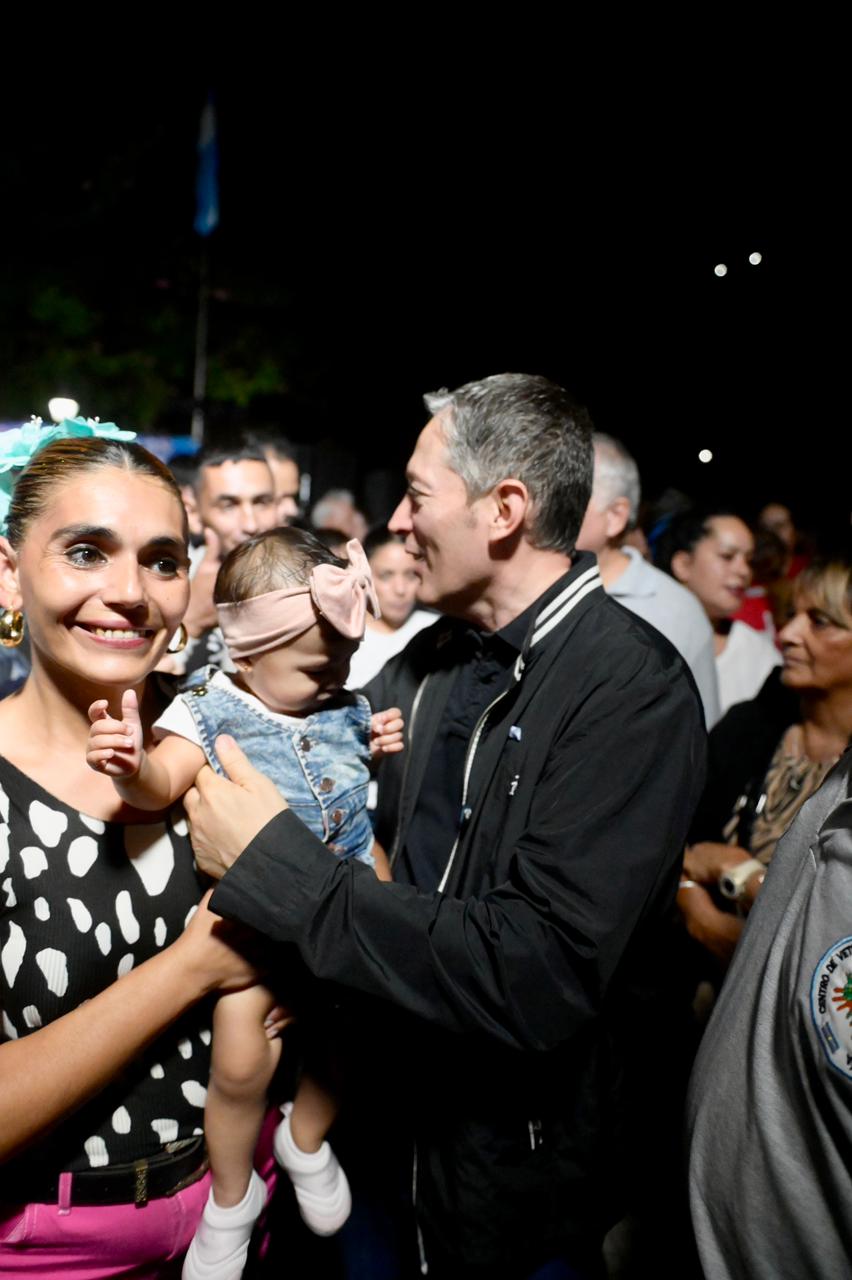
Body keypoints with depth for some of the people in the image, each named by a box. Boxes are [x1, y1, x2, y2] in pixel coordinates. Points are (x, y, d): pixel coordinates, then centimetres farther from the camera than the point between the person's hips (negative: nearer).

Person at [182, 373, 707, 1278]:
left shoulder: (635, 685, -24)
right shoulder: (430, 659, -1)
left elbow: (540, 977, -32)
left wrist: (273, 863, -28)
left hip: (514, 1182, -6)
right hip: (395, 1115, 6)